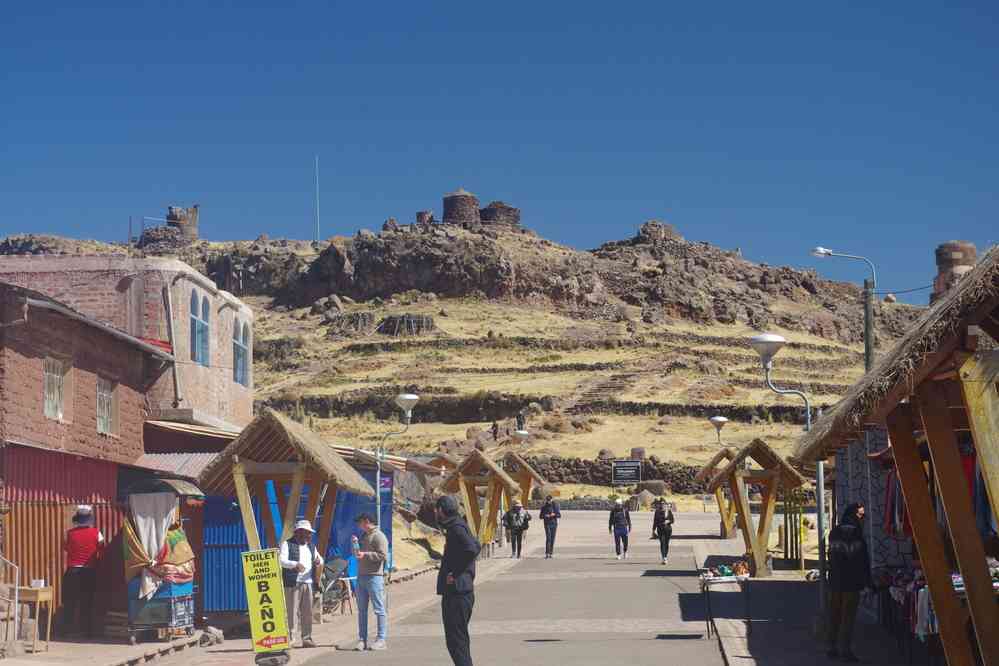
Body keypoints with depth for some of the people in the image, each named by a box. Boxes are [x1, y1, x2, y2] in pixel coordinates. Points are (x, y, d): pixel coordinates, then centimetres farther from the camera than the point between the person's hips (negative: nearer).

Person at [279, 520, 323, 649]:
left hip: (307, 582, 6)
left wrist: (319, 562, -5)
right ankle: (288, 638, -5)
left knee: (307, 612, 6)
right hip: (292, 583, -6)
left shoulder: (311, 546, 21)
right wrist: (295, 564, -29)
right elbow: (282, 560, -11)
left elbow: (319, 559, 21)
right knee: (292, 612, -8)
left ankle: (307, 638, 12)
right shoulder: (288, 544, 1)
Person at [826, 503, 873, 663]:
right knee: (848, 616, -2)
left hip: (834, 581, 7)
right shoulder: (854, 533, -12)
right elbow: (863, 560, -11)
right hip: (851, 582, -7)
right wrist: (868, 581, -6)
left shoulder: (834, 533, 9)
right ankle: (844, 649, -2)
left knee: (834, 615, 12)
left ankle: (833, 647, 17)